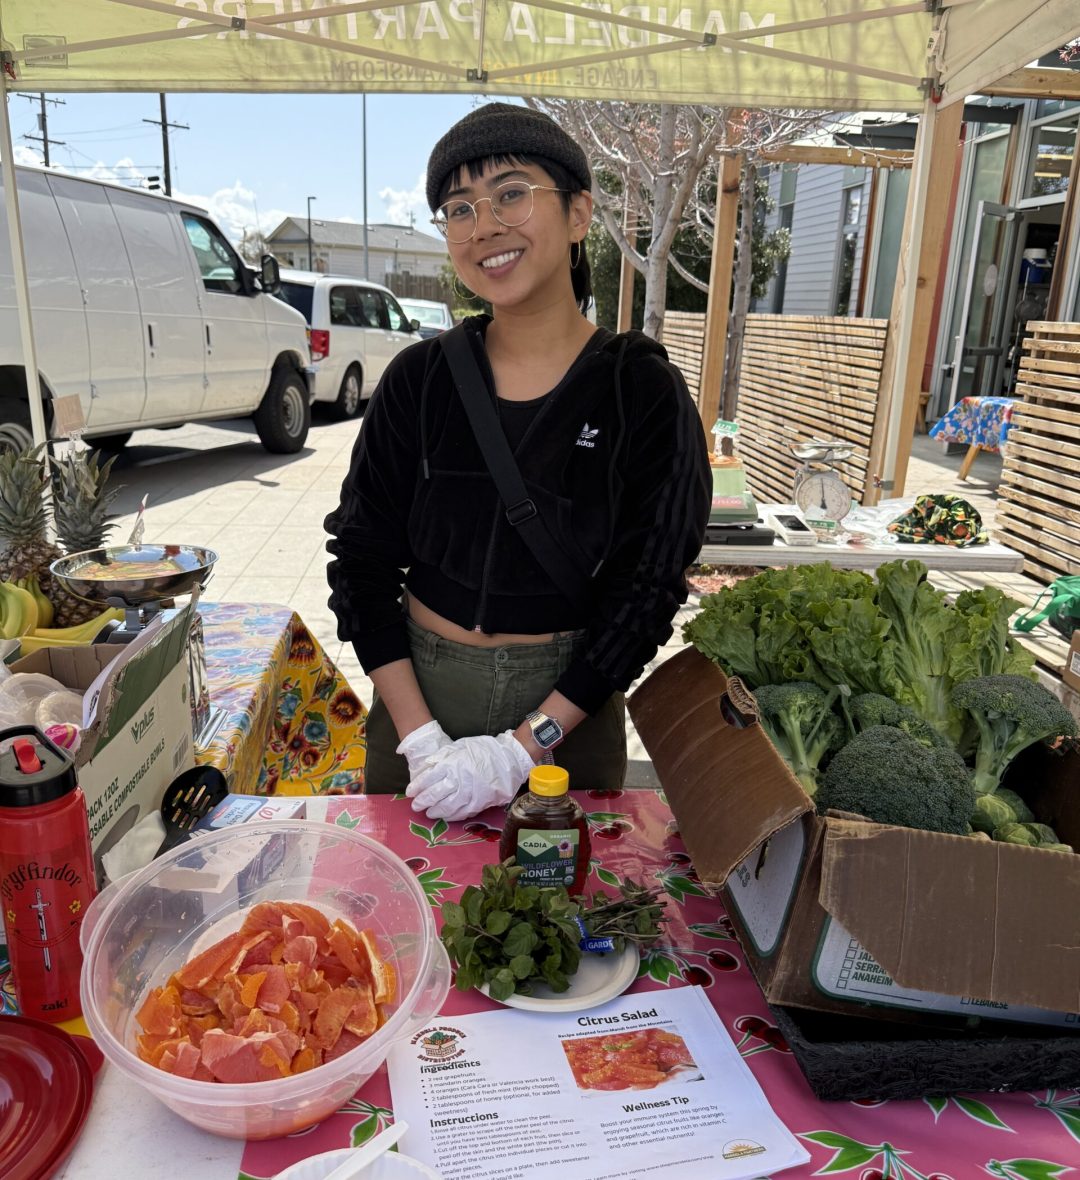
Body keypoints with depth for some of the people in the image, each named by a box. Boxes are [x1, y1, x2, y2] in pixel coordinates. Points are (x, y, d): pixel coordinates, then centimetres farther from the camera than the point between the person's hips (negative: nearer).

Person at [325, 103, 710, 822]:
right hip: (417, 690, 2)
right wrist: (421, 738, -13)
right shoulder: (419, 379, -5)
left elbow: (643, 594, -11)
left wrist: (522, 748, -16)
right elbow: (361, 559, -4)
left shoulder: (646, 393, -10)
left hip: (568, 706, -1)